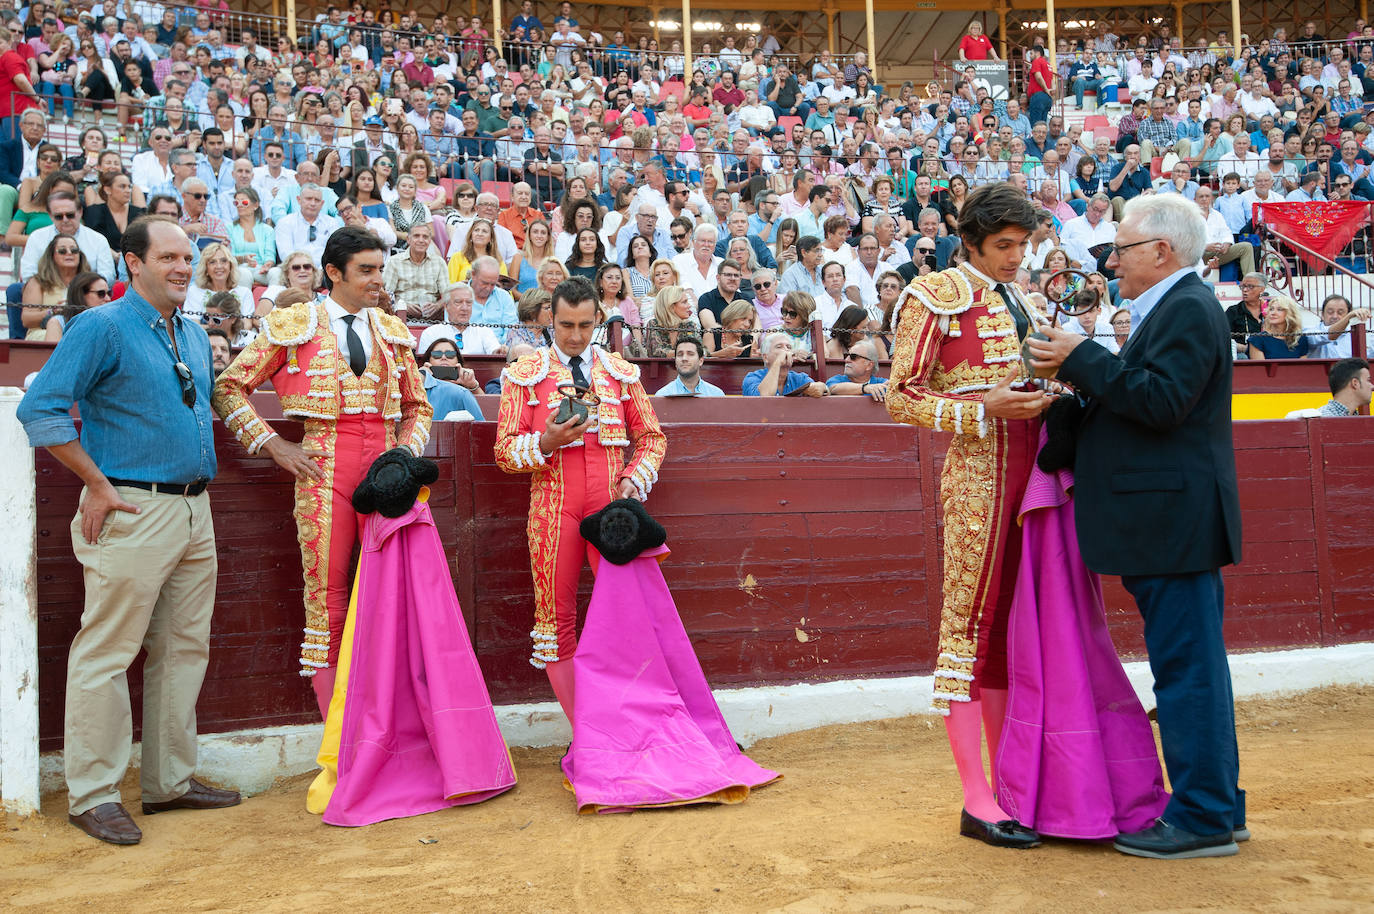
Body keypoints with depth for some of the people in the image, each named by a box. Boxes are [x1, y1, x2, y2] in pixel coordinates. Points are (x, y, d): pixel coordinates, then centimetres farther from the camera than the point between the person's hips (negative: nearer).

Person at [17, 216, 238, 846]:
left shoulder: (195, 337, 15)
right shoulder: (102, 328, -8)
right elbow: (40, 409, -13)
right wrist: (98, 486, -14)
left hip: (195, 511, 8)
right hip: (134, 512, -8)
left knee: (184, 650, 11)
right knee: (107, 654, -2)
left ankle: (171, 781, 22)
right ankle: (93, 795, 7)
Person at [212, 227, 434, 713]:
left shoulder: (393, 332, 18)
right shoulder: (293, 326, 5)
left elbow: (417, 406, 24)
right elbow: (228, 386, 7)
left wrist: (408, 449, 5)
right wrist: (273, 445, -1)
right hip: (323, 467, -3)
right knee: (326, 599, -4)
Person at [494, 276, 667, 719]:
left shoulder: (621, 373, 14)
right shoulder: (524, 376, 7)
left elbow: (651, 437, 18)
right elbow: (505, 451, 3)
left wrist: (634, 480, 0)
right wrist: (546, 441, -16)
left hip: (611, 505, 1)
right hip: (554, 506, -1)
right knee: (557, 617, 0)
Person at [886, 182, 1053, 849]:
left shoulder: (1019, 302, 20)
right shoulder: (937, 296, -2)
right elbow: (901, 398, -8)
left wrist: (1049, 395, 8)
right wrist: (985, 411, -18)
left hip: (1028, 472, 7)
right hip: (977, 474, -7)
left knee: (1010, 625, 10)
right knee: (969, 623, -5)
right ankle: (977, 800, -1)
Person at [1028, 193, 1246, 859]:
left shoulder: (1188, 309, -11)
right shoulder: (1172, 309, 21)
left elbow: (1162, 401, -22)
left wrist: (1083, 360, -15)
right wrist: (1084, 375, 8)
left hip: (1174, 521, -11)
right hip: (1172, 523, 11)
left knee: (1186, 666, -5)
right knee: (1191, 663, 15)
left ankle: (1202, 818, 2)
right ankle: (1217, 806, 24)